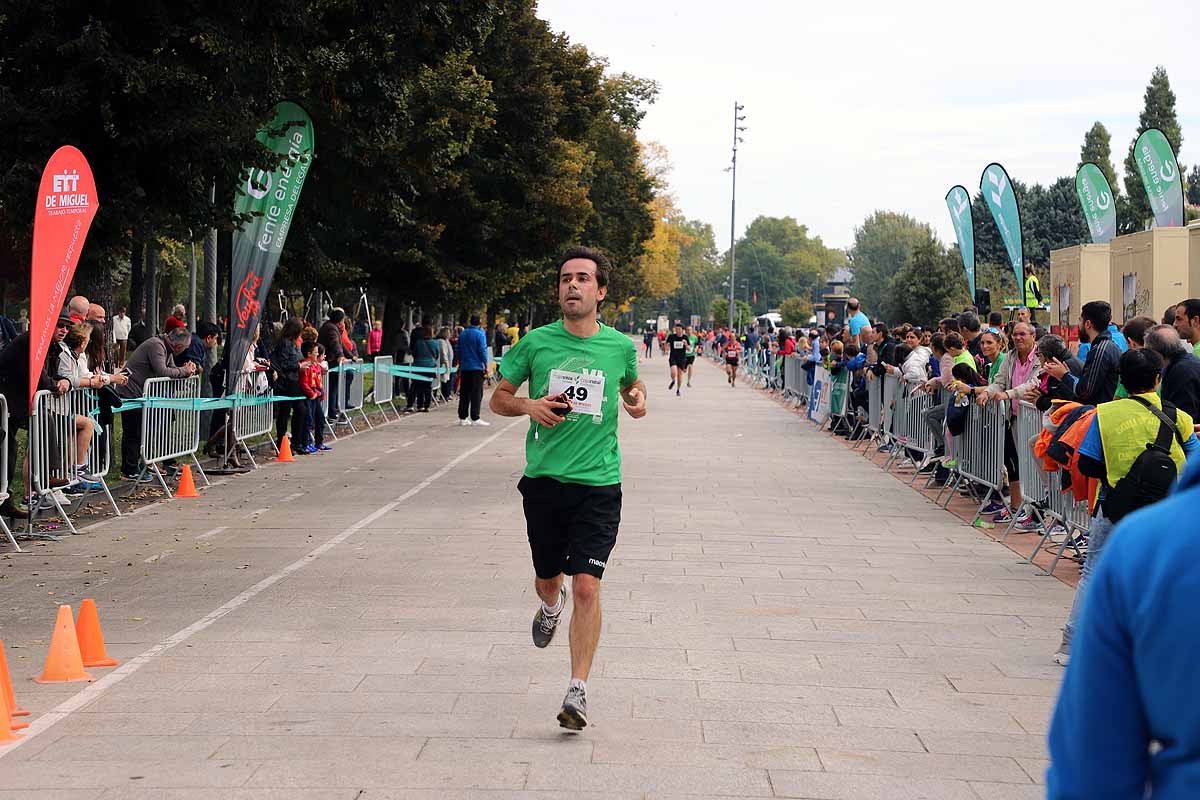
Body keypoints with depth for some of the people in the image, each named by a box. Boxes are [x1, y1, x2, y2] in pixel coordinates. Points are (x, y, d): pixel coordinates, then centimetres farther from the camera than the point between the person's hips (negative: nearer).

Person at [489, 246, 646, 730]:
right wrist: (528, 406, -12)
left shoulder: (620, 347, 2)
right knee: (548, 580, 16)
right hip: (544, 479, 2)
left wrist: (637, 400, 1)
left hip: (598, 485, -1)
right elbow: (498, 398, 10)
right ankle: (550, 605, 54)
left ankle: (578, 691, -6)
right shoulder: (536, 343, 0)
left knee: (587, 587, -12)